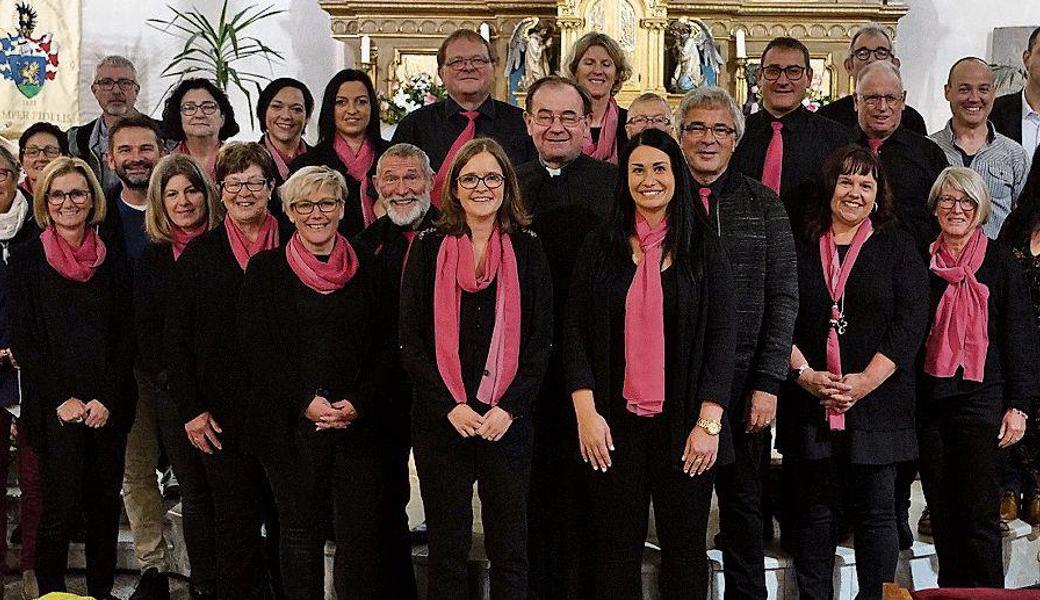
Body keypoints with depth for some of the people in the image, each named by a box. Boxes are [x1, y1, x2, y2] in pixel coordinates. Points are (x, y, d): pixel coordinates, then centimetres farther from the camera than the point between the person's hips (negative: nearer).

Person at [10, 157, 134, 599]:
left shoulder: (112, 263, 8)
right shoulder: (27, 260, 1)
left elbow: (126, 336, 6)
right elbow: (24, 341, -2)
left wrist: (106, 399, -5)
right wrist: (61, 398, -9)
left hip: (109, 407, 3)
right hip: (55, 409, -3)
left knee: (104, 506, 7)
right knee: (62, 508, -7)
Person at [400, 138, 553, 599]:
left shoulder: (527, 251, 5)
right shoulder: (428, 249, 4)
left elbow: (541, 341, 2)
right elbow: (411, 340, 0)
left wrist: (509, 408, -10)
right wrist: (451, 407, -11)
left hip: (508, 421, 0)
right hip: (440, 420, 0)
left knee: (510, 550, 5)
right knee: (446, 549, 7)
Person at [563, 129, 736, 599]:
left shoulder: (703, 250, 4)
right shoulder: (599, 248, 5)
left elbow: (721, 337, 0)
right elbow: (574, 332, 2)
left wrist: (709, 423, -8)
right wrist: (586, 412, -8)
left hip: (684, 423, 0)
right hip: (613, 424, 0)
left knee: (685, 548, 6)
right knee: (616, 550, 6)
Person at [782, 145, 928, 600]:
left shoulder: (897, 246, 7)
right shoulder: (801, 247, 9)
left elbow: (911, 321, -2)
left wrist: (867, 381, -12)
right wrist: (804, 373, -11)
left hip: (878, 403, -1)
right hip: (810, 404, 1)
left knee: (875, 512, 3)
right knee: (814, 512, 5)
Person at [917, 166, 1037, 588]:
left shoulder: (999, 262, 1)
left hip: (980, 398, -4)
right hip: (929, 402, 4)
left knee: (980, 517, -4)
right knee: (942, 514, 9)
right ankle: (951, 589, 20)